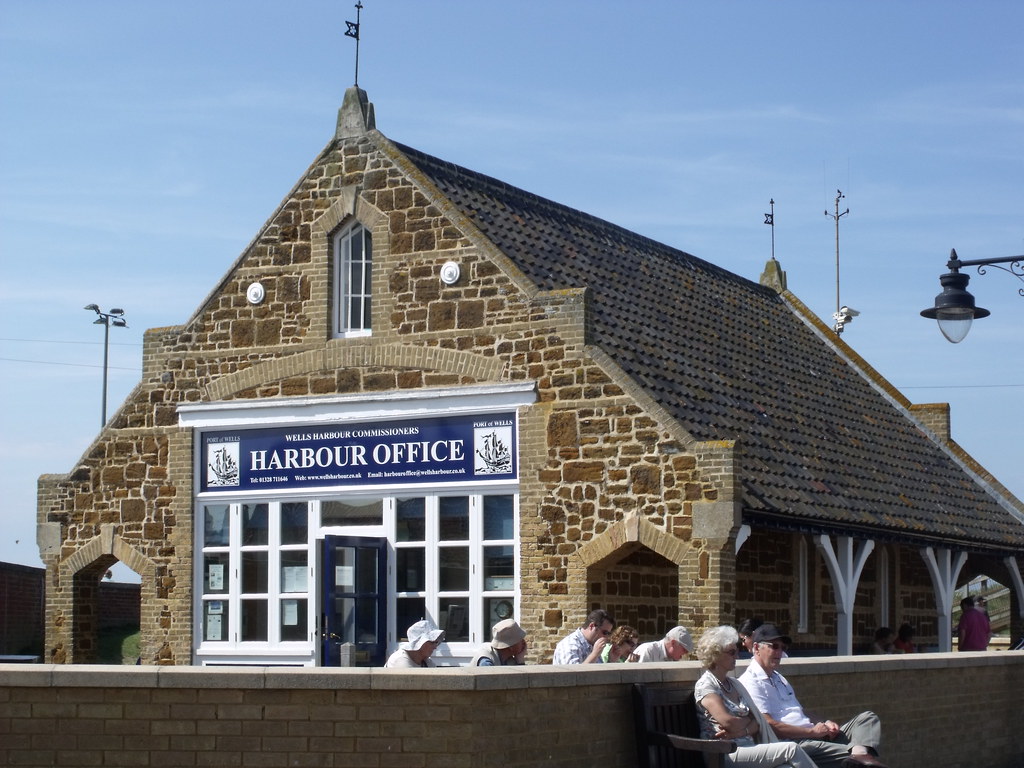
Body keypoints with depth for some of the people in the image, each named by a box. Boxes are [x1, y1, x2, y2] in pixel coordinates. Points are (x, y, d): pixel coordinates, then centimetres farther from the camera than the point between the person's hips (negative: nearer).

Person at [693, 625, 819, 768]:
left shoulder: (735, 684, 20)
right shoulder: (705, 686, -3)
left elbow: (757, 724, 12)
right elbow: (728, 722, -17)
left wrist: (741, 731, -9)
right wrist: (748, 721, 3)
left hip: (749, 745, 7)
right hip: (727, 752, -7)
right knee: (791, 749, -22)